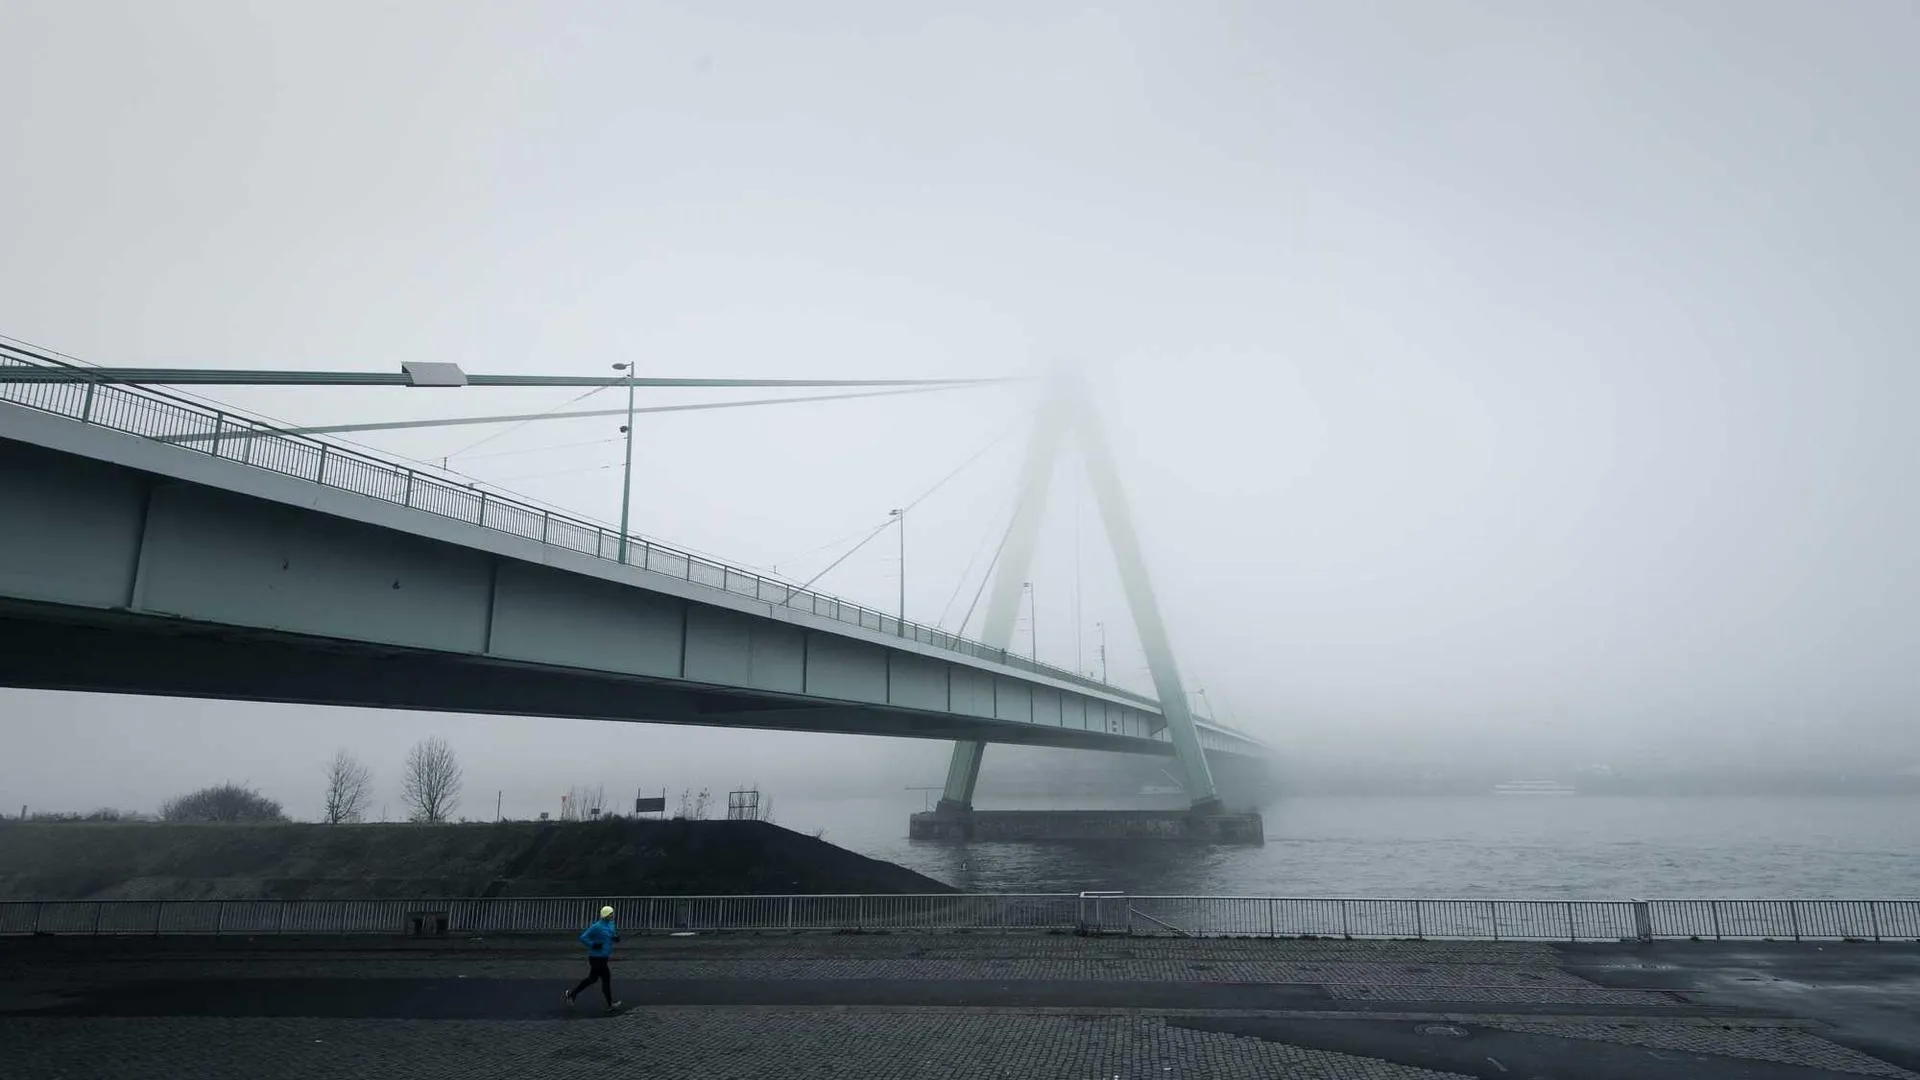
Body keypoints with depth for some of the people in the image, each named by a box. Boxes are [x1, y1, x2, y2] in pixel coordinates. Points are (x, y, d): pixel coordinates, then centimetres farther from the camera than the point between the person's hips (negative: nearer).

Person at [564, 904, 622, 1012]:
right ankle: (610, 1005, 8)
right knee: (606, 978, -2)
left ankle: (572, 993, 30)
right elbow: (583, 937, -14)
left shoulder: (611, 924, 7)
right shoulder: (597, 927, -17)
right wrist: (593, 945, -24)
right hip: (597, 958, -9)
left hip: (603, 958, 9)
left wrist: (617, 938, -2)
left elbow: (612, 937, 20)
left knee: (592, 979, 17)